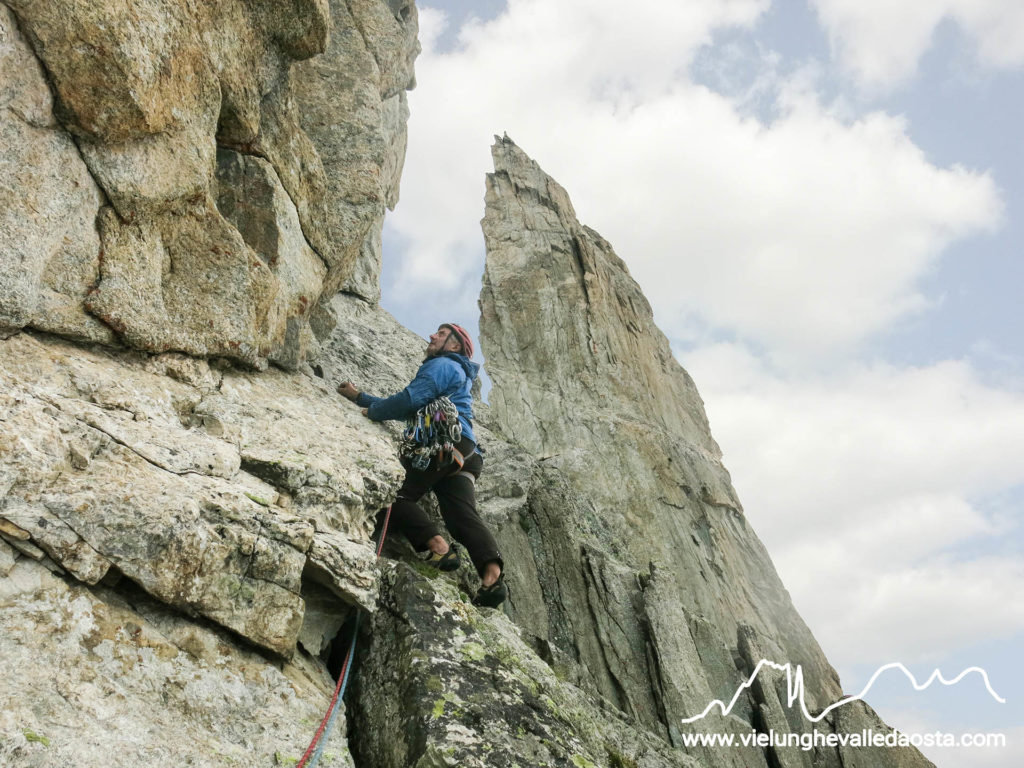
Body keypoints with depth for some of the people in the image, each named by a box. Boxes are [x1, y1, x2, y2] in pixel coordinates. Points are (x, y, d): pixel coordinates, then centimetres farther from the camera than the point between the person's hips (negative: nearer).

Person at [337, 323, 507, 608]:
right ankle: (492, 573, -29)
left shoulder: (442, 365, 7)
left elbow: (410, 400, -9)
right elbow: (410, 406, 39)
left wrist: (373, 411, 8)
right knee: (464, 516, -9)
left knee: (396, 495, -6)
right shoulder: (459, 375, 38)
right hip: (465, 453, 9)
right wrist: (359, 397, 39)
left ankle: (437, 545, -25)